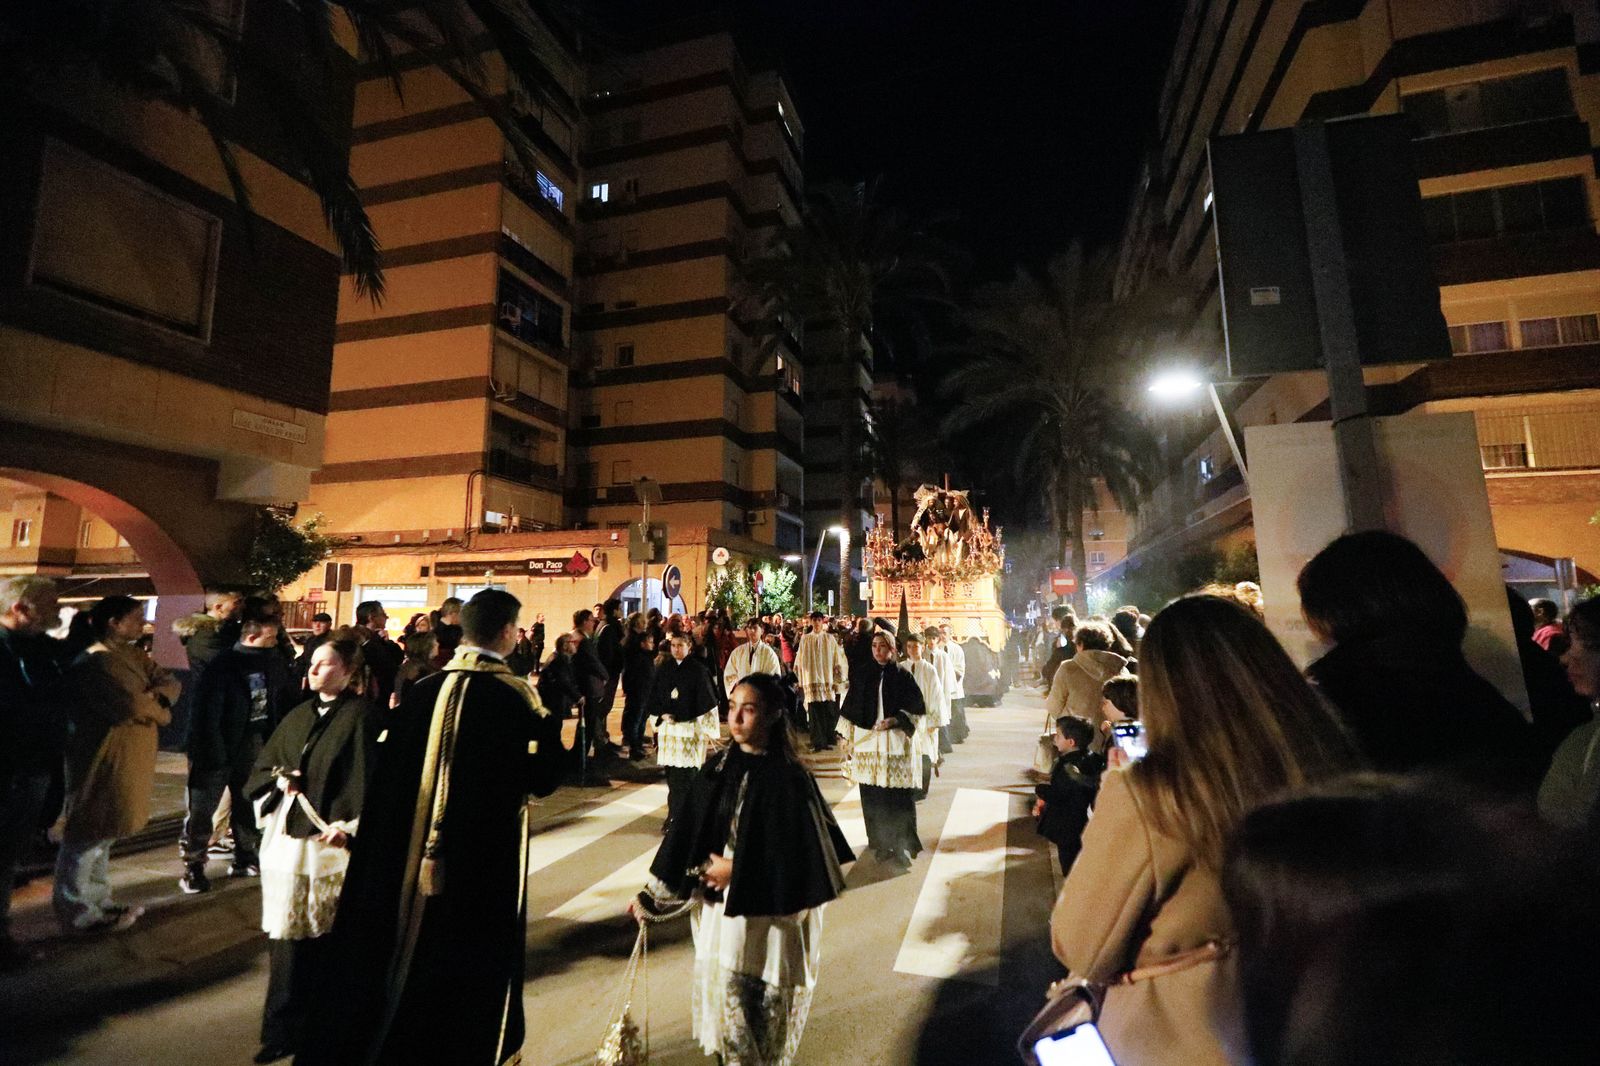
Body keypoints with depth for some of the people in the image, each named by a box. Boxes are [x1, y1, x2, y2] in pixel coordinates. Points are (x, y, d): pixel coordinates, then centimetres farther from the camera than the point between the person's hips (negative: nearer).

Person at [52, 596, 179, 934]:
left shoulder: (134, 655, 9)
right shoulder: (95, 662, -20)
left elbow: (171, 682, 4)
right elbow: (131, 706, -29)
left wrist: (156, 695, -18)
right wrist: (160, 712, -9)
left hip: (128, 762, 9)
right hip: (104, 762, -9)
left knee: (103, 834, 19)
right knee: (87, 836, 4)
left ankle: (98, 902, 32)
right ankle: (77, 913, 16)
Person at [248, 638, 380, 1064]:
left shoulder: (361, 717, -10)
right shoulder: (298, 715, 11)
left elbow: (369, 777, -16)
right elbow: (262, 765, 20)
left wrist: (350, 826, -25)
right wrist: (278, 779, -2)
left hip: (327, 841, -6)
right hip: (285, 837, 6)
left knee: (320, 937, 3)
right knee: (287, 933, 10)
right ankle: (285, 1027, 23)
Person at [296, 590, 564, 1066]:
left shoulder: (422, 690, -3)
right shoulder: (516, 696, -18)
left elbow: (386, 772, 2)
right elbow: (542, 777, -14)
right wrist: (550, 718, -4)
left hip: (412, 853, 5)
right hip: (484, 857, -5)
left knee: (404, 952, 24)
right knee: (469, 964, 13)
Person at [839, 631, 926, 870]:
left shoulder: (902, 676, -1)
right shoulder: (862, 675, 4)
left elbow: (916, 709, 1)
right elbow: (850, 711, 8)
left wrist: (895, 720, -15)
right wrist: (848, 740, 6)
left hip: (896, 743, -2)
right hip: (867, 742, 2)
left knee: (898, 798, -2)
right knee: (872, 796, 7)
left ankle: (900, 845, 10)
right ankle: (879, 842, 23)